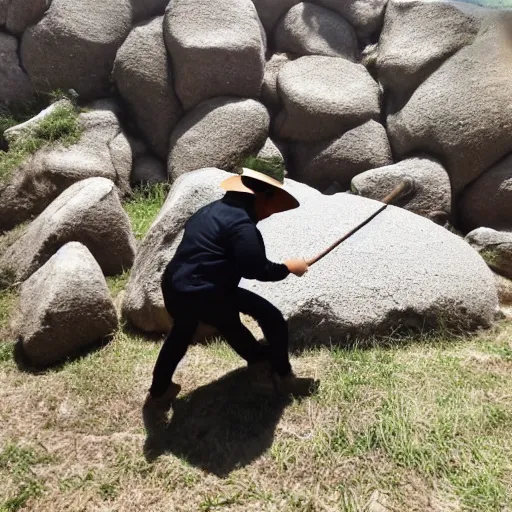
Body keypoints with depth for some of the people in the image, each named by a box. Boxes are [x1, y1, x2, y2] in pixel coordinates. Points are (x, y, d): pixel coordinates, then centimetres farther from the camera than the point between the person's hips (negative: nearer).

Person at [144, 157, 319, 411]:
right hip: (203, 296, -10)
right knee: (273, 319, 3)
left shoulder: (212, 209, 14)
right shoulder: (241, 224, -15)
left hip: (173, 288, 10)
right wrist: (289, 267, -4)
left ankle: (159, 392, 52)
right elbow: (258, 269, -20)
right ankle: (283, 378, 22)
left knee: (181, 334, 36)